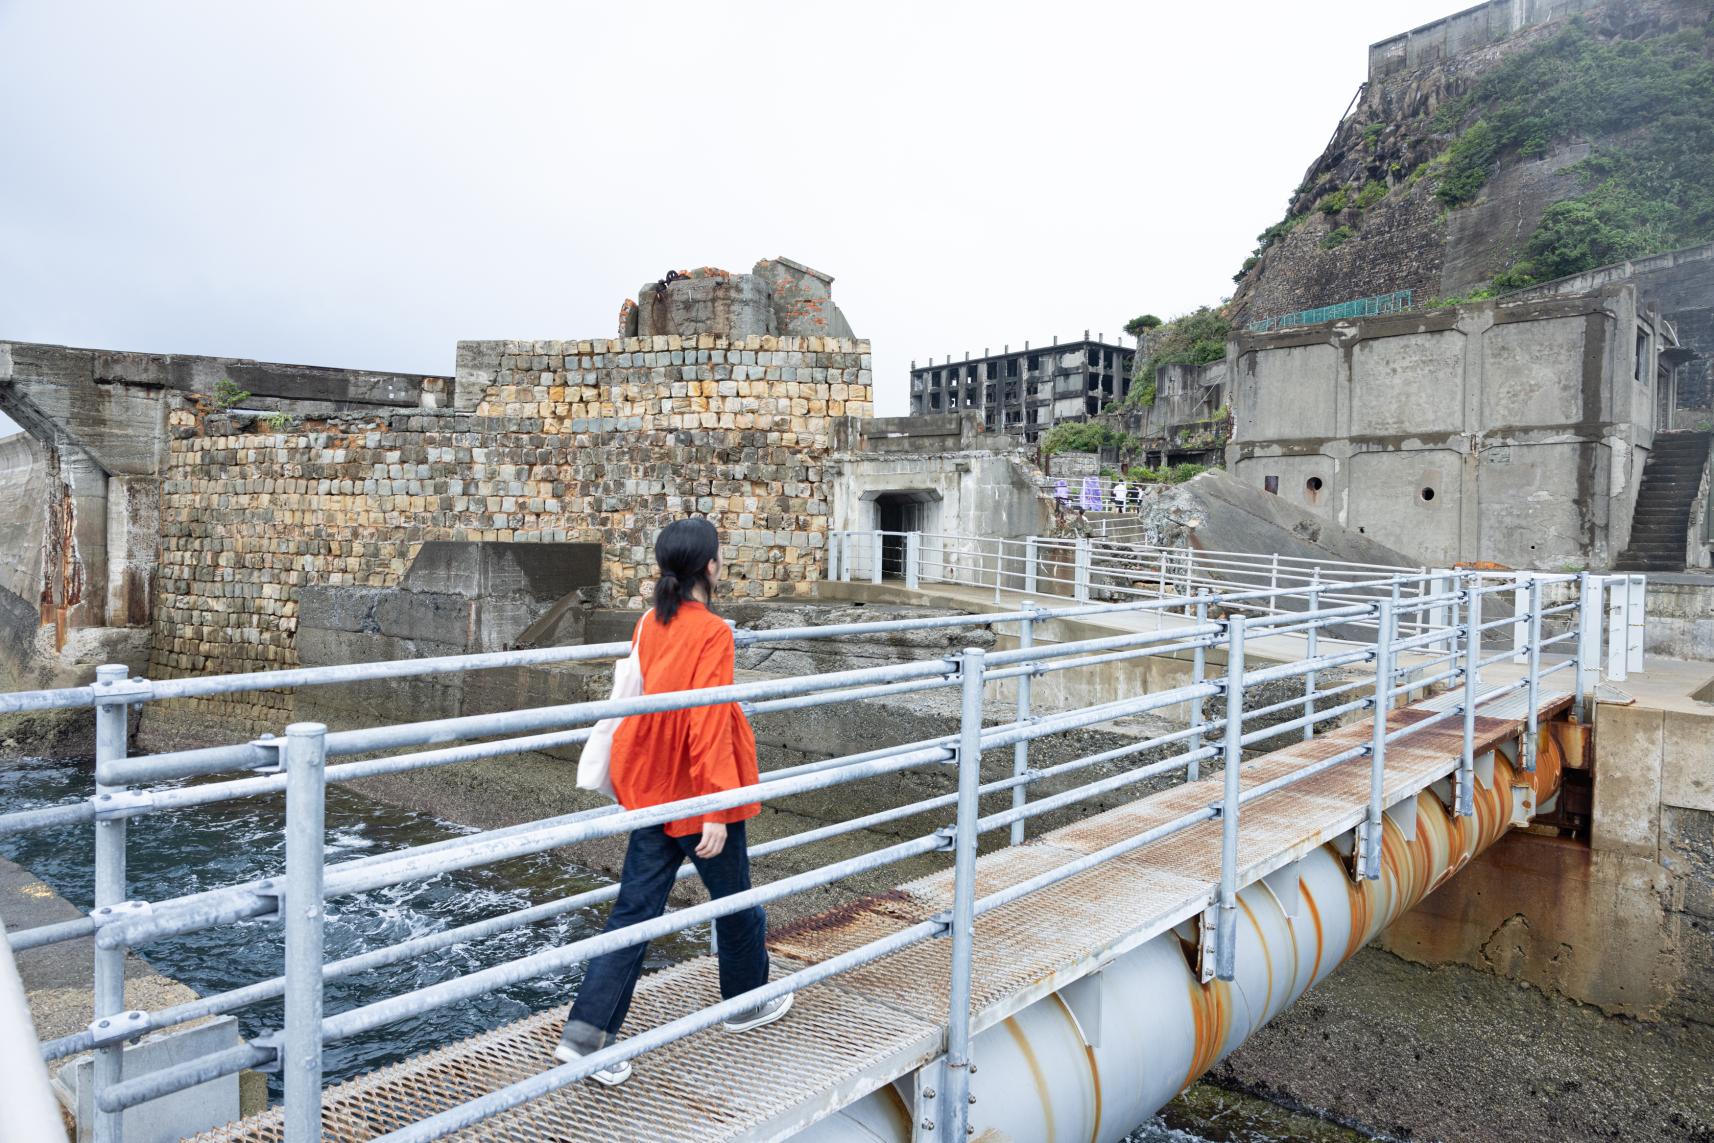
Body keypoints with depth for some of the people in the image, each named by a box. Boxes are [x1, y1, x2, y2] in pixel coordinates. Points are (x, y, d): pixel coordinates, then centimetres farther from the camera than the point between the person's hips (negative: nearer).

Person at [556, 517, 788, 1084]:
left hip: (651, 793, 6)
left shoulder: (649, 625, 2)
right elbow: (708, 727, -24)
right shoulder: (712, 633, -20)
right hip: (697, 798, -6)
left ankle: (585, 1031, 6)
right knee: (735, 903, 17)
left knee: (634, 911, 10)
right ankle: (747, 1003, 37)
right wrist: (717, 812, -22)